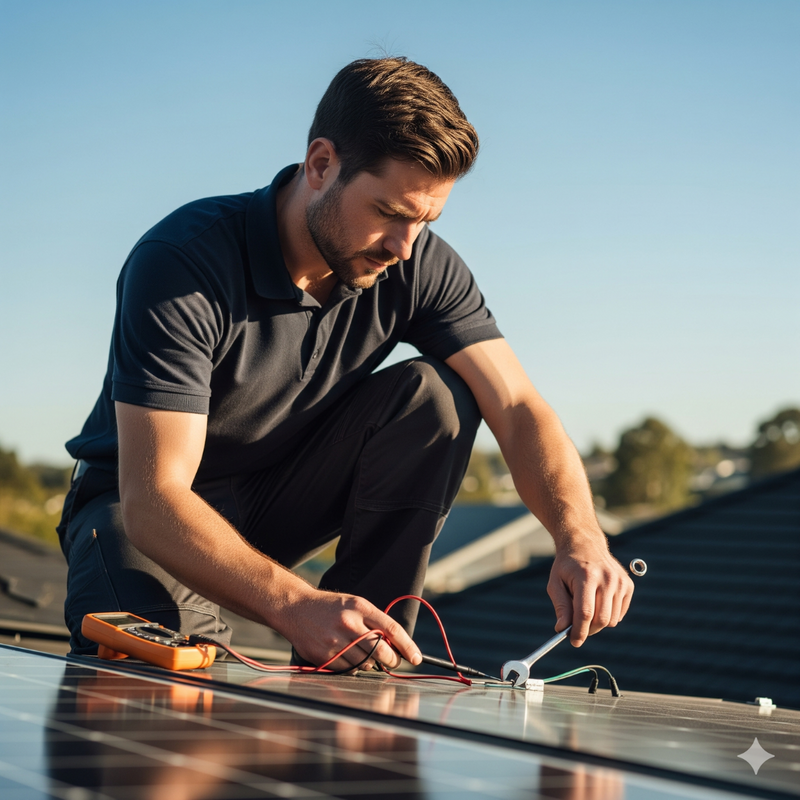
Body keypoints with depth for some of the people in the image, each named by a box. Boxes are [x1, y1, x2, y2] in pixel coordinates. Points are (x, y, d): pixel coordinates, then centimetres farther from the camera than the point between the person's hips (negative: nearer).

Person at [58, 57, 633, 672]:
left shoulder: (420, 267, -13)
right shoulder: (181, 264, -29)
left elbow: (519, 409, -18)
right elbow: (152, 497, -36)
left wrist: (579, 538, -39)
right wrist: (295, 605, -51)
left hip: (286, 499, 5)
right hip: (148, 512, -5)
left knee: (435, 396, -21)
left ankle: (367, 662, -14)